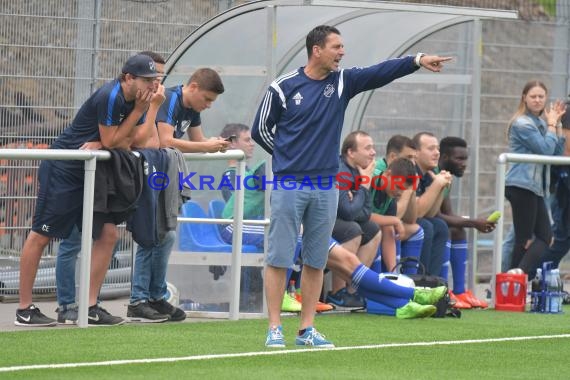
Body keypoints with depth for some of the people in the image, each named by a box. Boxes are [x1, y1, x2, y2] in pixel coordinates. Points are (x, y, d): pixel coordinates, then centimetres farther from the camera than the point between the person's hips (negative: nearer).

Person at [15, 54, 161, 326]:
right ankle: (24, 309, -1)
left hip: (93, 173, 9)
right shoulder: (111, 97, -22)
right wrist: (139, 110, -17)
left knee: (108, 233, 0)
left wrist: (98, 144, -17)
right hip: (63, 169, -9)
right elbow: (110, 141, -18)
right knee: (41, 235, -4)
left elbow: (129, 142, 1)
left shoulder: (135, 100, 4)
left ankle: (90, 307, 5)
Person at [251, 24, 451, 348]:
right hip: (289, 186, -4)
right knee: (279, 258, -3)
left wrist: (417, 61, -19)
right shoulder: (283, 87, -4)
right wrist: (287, 156, 8)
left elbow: (381, 72, -7)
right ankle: (275, 329, 1)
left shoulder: (343, 82, 6)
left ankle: (307, 329, 13)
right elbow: (261, 130, 4)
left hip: (326, 188, 4)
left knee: (316, 261, 7)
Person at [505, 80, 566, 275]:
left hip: (534, 188, 9)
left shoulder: (541, 123, 17)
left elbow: (558, 151, 13)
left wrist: (556, 123, 8)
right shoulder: (522, 124, -10)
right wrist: (551, 124, -3)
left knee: (544, 237, 4)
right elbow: (546, 149, -16)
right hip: (521, 185, -9)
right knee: (524, 239, -10)